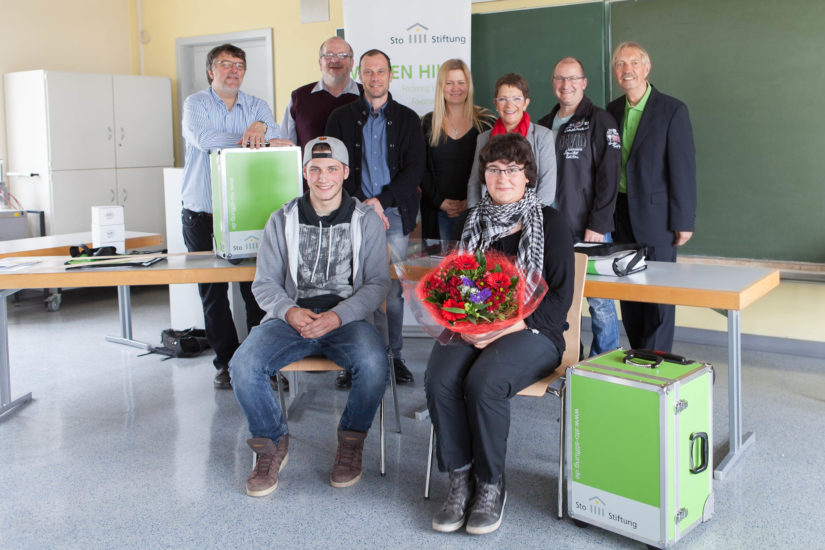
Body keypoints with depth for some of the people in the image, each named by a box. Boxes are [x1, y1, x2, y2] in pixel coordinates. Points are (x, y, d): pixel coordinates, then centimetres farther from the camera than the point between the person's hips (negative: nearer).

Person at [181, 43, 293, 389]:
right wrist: (257, 140, -23)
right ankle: (226, 361, 15)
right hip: (203, 216, -1)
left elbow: (277, 140, -7)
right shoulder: (196, 104, 2)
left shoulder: (257, 107, 10)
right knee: (212, 291, 4)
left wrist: (261, 127, -29)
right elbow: (203, 137, -19)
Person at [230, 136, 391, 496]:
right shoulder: (282, 221, 11)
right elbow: (264, 284, 9)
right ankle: (272, 443, 2)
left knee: (373, 365, -33)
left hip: (348, 318, -1)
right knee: (243, 366, -25)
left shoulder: (366, 220, 7)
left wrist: (339, 315, -16)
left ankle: (351, 440, -3)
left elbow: (378, 283, 0)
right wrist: (289, 311, -13)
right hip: (292, 317, 2)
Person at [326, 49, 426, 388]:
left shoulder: (407, 119, 11)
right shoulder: (341, 118, 11)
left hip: (394, 213, 0)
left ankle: (393, 355, 11)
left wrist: (380, 201, -8)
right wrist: (362, 206, -8)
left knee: (393, 288, 0)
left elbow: (415, 169, 3)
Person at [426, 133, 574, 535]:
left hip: (531, 333, -3)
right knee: (439, 379, -28)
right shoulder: (470, 222, 16)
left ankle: (491, 485, -11)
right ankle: (460, 481, -11)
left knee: (483, 381, -33)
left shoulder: (550, 222, 3)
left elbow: (559, 296, -3)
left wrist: (506, 327, -16)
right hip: (471, 330, 4)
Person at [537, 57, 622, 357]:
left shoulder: (600, 121, -2)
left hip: (588, 230, -5)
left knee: (599, 301, -1)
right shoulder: (544, 125, 16)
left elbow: (608, 176, -9)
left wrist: (598, 225, -15)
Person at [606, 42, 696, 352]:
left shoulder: (672, 110, -7)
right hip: (620, 215, 5)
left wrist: (684, 221, -12)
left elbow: (684, 167, -9)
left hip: (655, 215, -5)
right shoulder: (612, 111, 8)